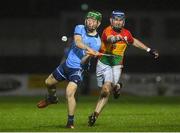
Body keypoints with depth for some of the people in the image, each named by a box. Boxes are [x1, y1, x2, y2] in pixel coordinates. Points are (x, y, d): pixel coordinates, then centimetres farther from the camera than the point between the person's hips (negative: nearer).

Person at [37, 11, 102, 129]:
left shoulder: (97, 41, -13)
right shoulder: (79, 28, -4)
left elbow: (82, 62, -15)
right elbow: (77, 42, -25)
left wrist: (88, 55, -37)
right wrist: (88, 48, -41)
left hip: (77, 69, -5)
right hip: (67, 64, 5)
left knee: (69, 93, -24)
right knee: (49, 82, 22)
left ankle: (70, 122, -13)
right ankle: (52, 98, 56)